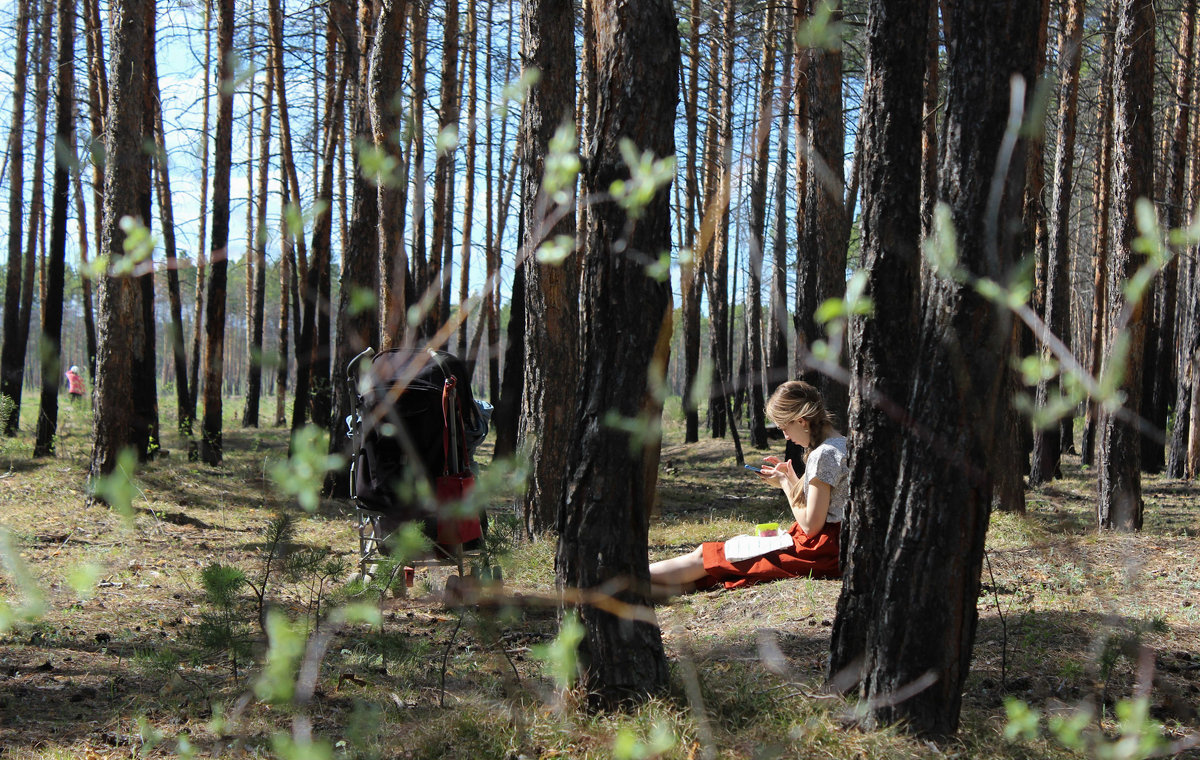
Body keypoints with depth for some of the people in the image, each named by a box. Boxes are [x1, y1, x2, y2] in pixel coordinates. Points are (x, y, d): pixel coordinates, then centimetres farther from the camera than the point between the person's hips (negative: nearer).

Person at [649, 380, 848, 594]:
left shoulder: (823, 454, -18)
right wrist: (793, 478, 11)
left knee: (705, 556, -5)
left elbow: (811, 525, -18)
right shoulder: (842, 444, 13)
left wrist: (785, 484, -5)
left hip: (820, 552, -9)